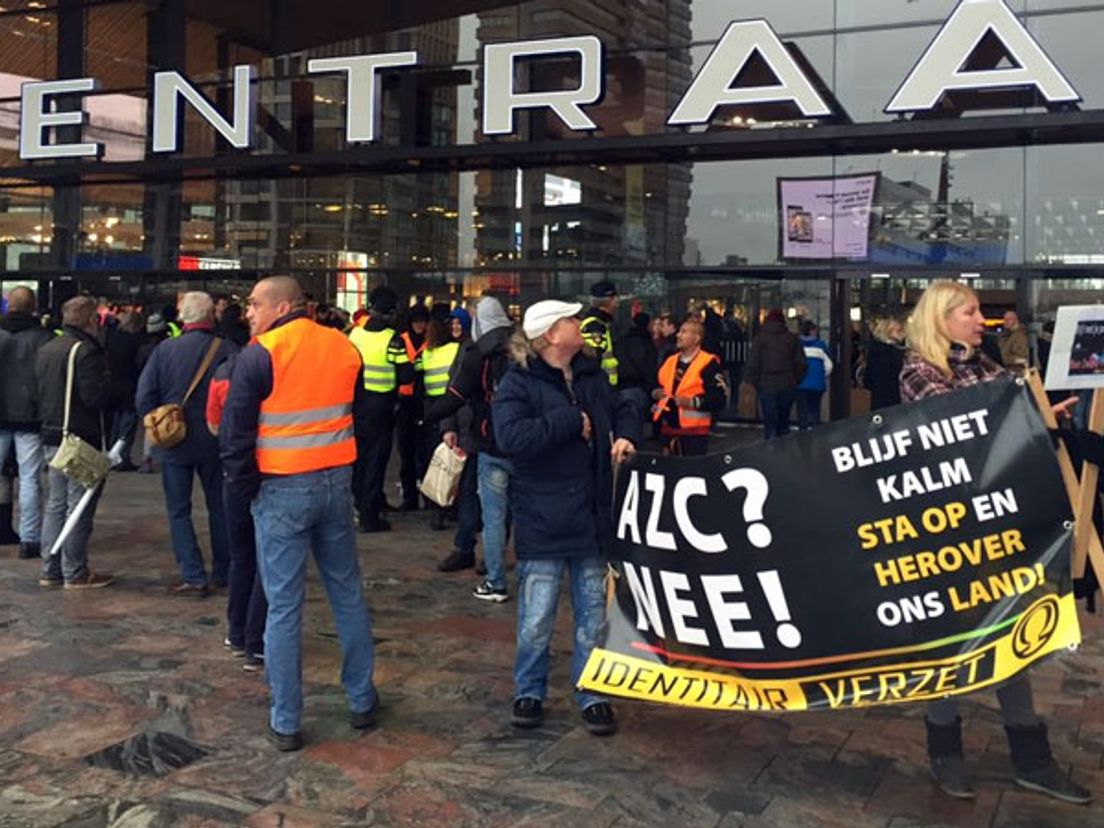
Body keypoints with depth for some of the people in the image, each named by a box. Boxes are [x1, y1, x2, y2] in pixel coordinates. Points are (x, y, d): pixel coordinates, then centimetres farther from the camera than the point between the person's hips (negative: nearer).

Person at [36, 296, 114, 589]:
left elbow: (38, 392, 18)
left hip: (52, 436, 9)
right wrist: (107, 379, -5)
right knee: (79, 507, -1)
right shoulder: (85, 351, -16)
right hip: (82, 439, -9)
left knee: (56, 504, 15)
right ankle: (75, 573, 4)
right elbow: (95, 396, -22)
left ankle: (51, 570, 20)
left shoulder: (45, 350, 12)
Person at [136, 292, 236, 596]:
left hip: (175, 443, 0)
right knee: (219, 507, 16)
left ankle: (193, 577, 4)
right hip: (216, 443, 1)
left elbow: (143, 398, -10)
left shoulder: (164, 350, -8)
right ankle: (222, 571, 23)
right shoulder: (228, 351, -11)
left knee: (179, 511, 8)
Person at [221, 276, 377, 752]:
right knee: (348, 593, 15)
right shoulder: (344, 348, 5)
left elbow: (236, 433, -9)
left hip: (281, 490, -4)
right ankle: (362, 702, 25)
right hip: (337, 482, 5)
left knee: (283, 606, 2)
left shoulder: (259, 355, -11)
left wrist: (245, 489, 3)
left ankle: (285, 724, 10)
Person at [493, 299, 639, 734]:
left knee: (593, 613, 12)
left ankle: (592, 695, 26)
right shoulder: (518, 383, -9)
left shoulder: (592, 376, 9)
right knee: (536, 619, 2)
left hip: (591, 517, 6)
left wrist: (625, 435, 1)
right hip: (543, 521, -5)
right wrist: (571, 422, -19)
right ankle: (529, 692, 23)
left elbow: (622, 409, 24)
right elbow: (510, 437, -24)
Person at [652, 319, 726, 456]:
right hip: (668, 429, 7)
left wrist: (693, 402, -24)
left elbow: (719, 399, -15)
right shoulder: (670, 361, 14)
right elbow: (658, 386, 25)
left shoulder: (709, 364, -9)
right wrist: (655, 393, 3)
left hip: (694, 431, -7)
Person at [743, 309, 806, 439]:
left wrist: (752, 383, 4)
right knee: (783, 422, 15)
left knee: (770, 424, -1)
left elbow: (752, 364, -6)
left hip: (767, 386, -3)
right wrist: (795, 381, 15)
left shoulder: (760, 339, -3)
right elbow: (801, 364, 5)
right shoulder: (793, 339, 4)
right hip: (788, 386, 3)